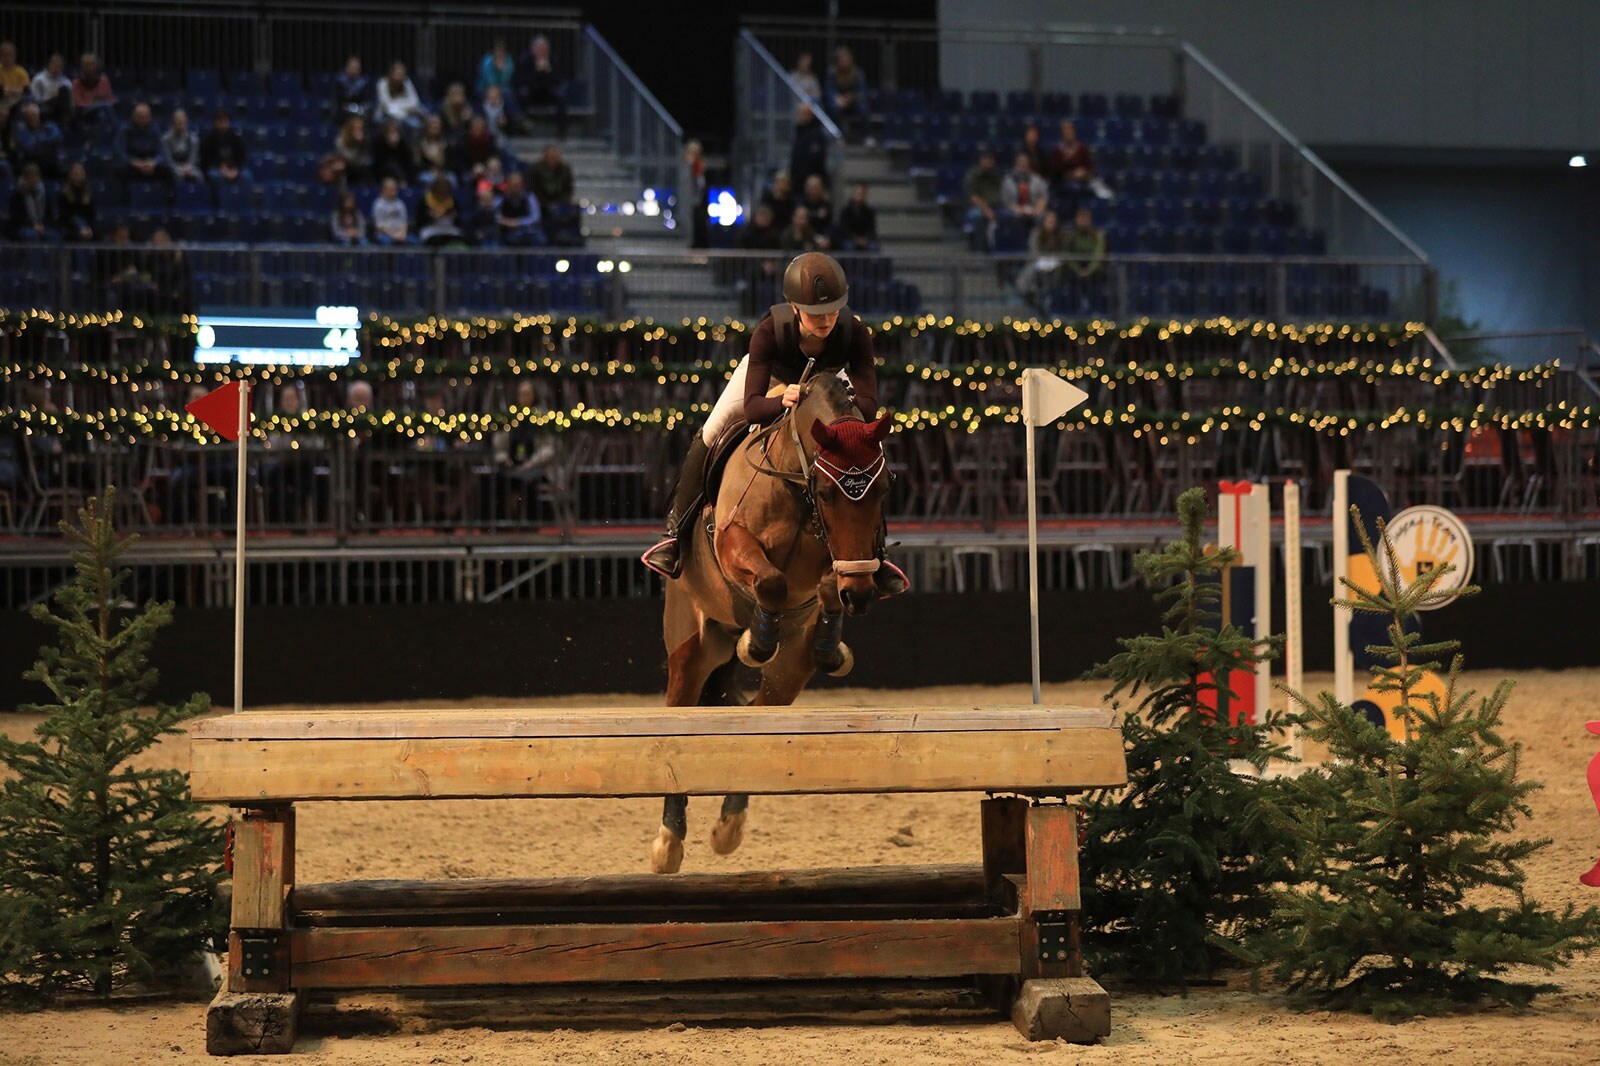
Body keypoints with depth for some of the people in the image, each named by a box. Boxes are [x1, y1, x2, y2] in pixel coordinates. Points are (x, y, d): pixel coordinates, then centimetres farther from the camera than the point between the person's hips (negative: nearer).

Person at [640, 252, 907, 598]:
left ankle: (874, 553, 6)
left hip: (829, 380, 1)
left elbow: (868, 406, -44)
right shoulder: (769, 332, -44)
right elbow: (752, 406, -47)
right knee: (709, 436, -11)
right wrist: (782, 402, -69)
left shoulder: (855, 333, -41)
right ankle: (675, 533, 6)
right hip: (771, 374, -1)